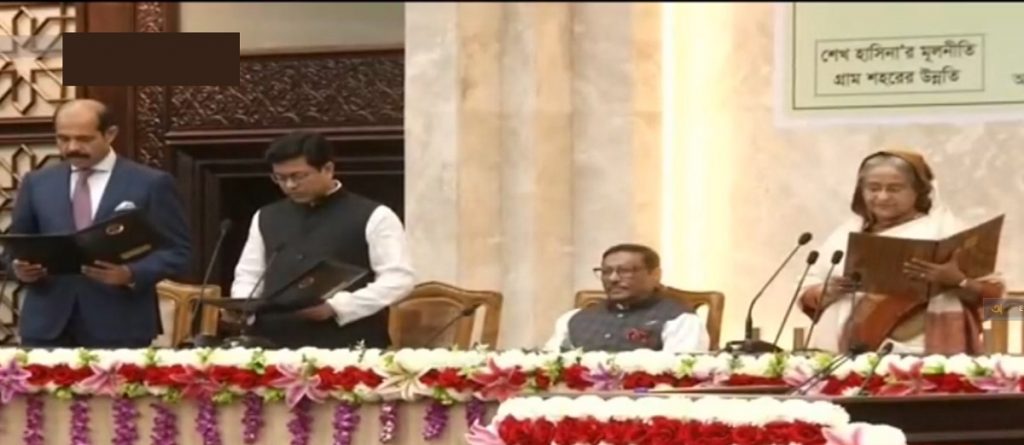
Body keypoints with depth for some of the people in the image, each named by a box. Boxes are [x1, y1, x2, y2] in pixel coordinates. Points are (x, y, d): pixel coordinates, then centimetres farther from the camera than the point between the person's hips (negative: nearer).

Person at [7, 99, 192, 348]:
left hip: (120, 328, -3)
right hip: (48, 324, 3)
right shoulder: (37, 183, 13)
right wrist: (21, 267, -5)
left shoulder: (152, 184, 1)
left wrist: (131, 274, -18)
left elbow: (178, 252, -1)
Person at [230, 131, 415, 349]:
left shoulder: (372, 216, 2)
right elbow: (248, 274, 24)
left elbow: (399, 278, -5)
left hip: (349, 347, -4)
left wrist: (336, 307, -16)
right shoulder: (266, 218, 19)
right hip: (275, 346, 4)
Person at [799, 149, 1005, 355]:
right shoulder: (847, 233, 15)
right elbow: (808, 298, 15)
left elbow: (992, 293, -1)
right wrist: (830, 291, -6)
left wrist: (956, 281, -20)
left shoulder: (945, 230, 3)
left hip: (922, 355, -3)